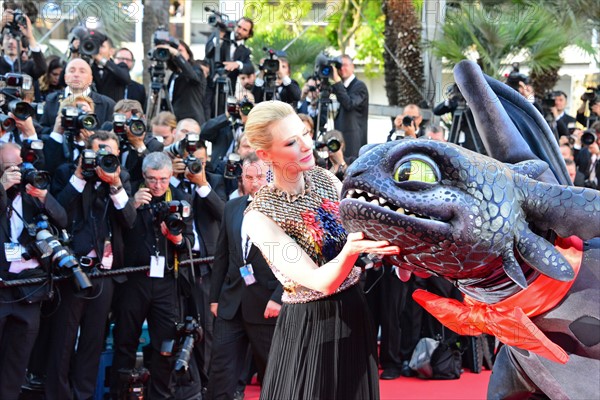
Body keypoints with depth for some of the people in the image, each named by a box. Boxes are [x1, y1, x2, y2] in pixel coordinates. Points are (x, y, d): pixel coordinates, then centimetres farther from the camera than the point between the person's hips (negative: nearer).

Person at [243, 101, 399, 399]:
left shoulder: (325, 179, -4)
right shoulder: (259, 217, -20)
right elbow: (320, 282, -26)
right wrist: (351, 249, -45)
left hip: (353, 311, 5)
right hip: (309, 326, -5)